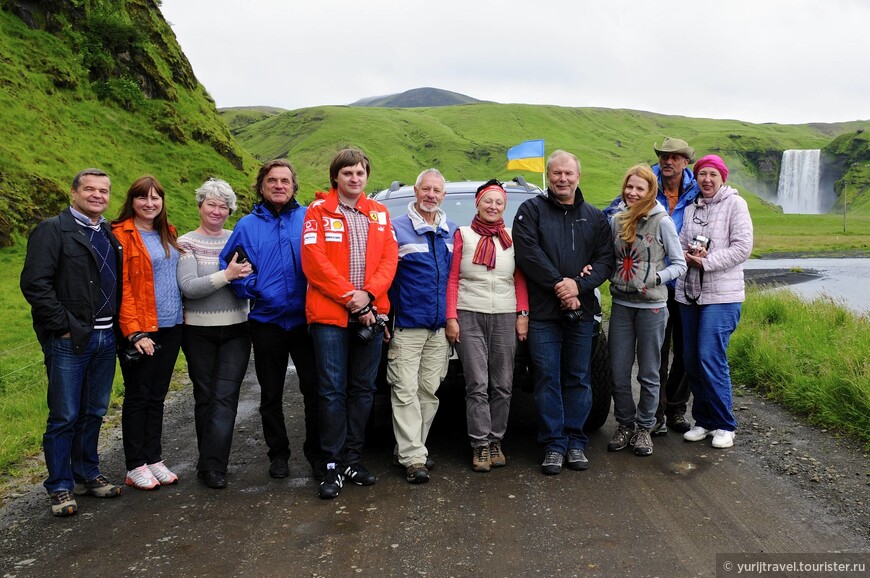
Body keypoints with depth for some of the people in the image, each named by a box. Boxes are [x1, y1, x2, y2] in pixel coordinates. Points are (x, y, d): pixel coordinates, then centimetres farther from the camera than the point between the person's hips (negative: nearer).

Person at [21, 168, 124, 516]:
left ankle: (87, 475, 29)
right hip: (69, 340, -6)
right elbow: (34, 283, -14)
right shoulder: (53, 230, -6)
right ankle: (60, 487, 14)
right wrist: (62, 326, -15)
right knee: (64, 416, 2)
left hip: (105, 338, 6)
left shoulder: (110, 235, 15)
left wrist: (117, 325, 9)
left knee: (94, 412, 15)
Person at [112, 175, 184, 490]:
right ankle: (135, 467, 14)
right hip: (141, 329, -6)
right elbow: (120, 287, -13)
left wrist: (182, 318, 11)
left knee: (157, 395, 13)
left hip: (170, 327, 6)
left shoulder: (168, 232, 13)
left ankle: (154, 459, 23)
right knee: (138, 396, 4)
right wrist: (134, 332, -19)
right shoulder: (122, 234, -8)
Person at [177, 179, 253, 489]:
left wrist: (246, 275, -12)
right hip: (199, 332, -1)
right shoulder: (186, 243, -1)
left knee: (225, 397, -6)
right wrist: (226, 275, -25)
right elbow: (188, 287, -14)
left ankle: (212, 467, -4)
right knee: (205, 397, 9)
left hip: (236, 329, 1)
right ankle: (211, 461, 22)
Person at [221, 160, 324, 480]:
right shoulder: (247, 225, 6)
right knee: (271, 395, 13)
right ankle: (278, 454, 29)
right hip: (267, 322, 2)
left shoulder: (310, 219, 2)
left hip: (306, 319, -1)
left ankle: (316, 452, 21)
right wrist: (249, 287, -9)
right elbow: (228, 265, 7)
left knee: (314, 389, 4)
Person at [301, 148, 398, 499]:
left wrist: (368, 295, -11)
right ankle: (335, 464, 6)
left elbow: (389, 259, 5)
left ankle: (354, 459, 20)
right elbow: (313, 260, -8)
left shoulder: (379, 214, 13)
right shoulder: (319, 211, 2)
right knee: (333, 390, -2)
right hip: (329, 314, -4)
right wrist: (349, 296, -13)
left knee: (363, 388, 9)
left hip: (370, 312, 4)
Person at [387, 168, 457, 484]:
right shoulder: (397, 228, -2)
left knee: (429, 390, 8)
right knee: (406, 391, -6)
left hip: (441, 327, 5)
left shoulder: (452, 231, 12)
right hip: (407, 325, -5)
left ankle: (410, 447, 20)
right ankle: (413, 458, -3)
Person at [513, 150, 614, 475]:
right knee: (547, 378, 1)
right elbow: (528, 254, -9)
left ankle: (575, 442, 20)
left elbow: (605, 259, 4)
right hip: (543, 311, -2)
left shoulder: (594, 217, 12)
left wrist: (579, 285, -13)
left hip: (581, 311, 3)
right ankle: (553, 445, 10)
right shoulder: (531, 210, 3)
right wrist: (559, 286, -14)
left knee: (578, 378, 8)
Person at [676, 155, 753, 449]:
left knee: (711, 358, -11)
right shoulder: (691, 208, 14)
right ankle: (704, 420, 21)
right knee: (692, 359, 7)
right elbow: (680, 244, 13)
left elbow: (742, 248, -9)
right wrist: (688, 255, -9)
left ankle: (724, 425, 3)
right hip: (689, 293, 6)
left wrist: (706, 261, -14)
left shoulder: (735, 204, -2)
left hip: (722, 295, -6)